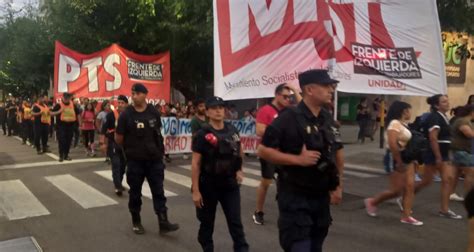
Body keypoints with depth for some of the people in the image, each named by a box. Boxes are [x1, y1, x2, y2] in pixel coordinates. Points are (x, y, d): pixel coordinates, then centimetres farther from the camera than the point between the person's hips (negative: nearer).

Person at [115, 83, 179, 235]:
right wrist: (131, 148, 7)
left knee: (159, 191, 3)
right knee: (135, 193, 11)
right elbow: (118, 139, -1)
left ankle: (163, 223, 7)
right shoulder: (126, 115, -8)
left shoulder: (154, 112, -1)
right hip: (135, 161, -1)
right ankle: (136, 222, 27)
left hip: (154, 159, 2)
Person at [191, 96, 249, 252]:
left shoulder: (232, 131, 1)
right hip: (208, 185, -2)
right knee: (207, 222, 14)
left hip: (230, 184, 3)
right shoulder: (202, 134, -12)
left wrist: (239, 170, 7)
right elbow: (195, 164, -12)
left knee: (236, 222, 2)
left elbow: (239, 152, 20)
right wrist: (195, 190, -14)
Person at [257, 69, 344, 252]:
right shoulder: (288, 118, -15)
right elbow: (263, 151, -17)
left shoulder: (328, 120, 7)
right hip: (295, 197, -7)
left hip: (322, 197, 7)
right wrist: (298, 159, -23)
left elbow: (338, 153, 16)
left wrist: (338, 187, 10)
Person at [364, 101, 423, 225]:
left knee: (410, 187, 3)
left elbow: (407, 143, 16)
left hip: (407, 158, 9)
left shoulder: (404, 124, 11)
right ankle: (372, 202, 16)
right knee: (397, 191, -3)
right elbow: (392, 144, -27)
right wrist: (399, 162, -25)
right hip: (396, 159, -9)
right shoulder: (395, 124, -18)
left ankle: (406, 216, 8)